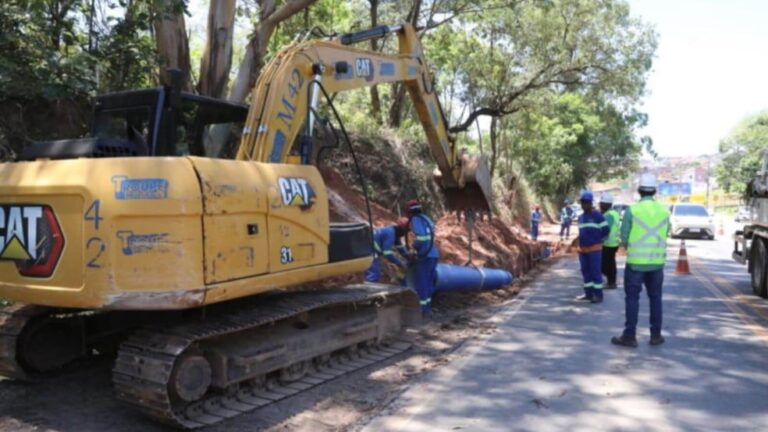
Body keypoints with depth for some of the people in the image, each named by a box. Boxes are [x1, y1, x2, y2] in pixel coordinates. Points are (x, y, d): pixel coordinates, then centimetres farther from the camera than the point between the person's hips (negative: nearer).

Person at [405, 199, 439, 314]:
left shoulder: (416, 220, -8)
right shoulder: (426, 218, 17)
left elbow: (421, 238, -20)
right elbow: (429, 237, 14)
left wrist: (415, 247, -4)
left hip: (425, 256, -8)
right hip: (433, 254, 8)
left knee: (420, 282, 0)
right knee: (428, 281, 16)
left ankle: (422, 308, 2)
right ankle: (427, 305, 23)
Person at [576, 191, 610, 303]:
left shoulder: (597, 215, -7)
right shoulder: (581, 217, 14)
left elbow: (605, 230, -5)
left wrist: (596, 239, 4)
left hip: (594, 248, -7)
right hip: (582, 249, 7)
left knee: (595, 272, -5)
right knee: (586, 271, 11)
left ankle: (598, 295, -1)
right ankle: (588, 293, 19)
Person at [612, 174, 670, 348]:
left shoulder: (632, 210, -11)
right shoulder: (664, 211, 1)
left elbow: (624, 237, -8)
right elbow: (665, 235, 7)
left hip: (636, 261, -4)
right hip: (657, 261, 4)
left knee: (632, 298, 3)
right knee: (655, 298, 14)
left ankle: (630, 336, 5)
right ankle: (656, 335, 19)